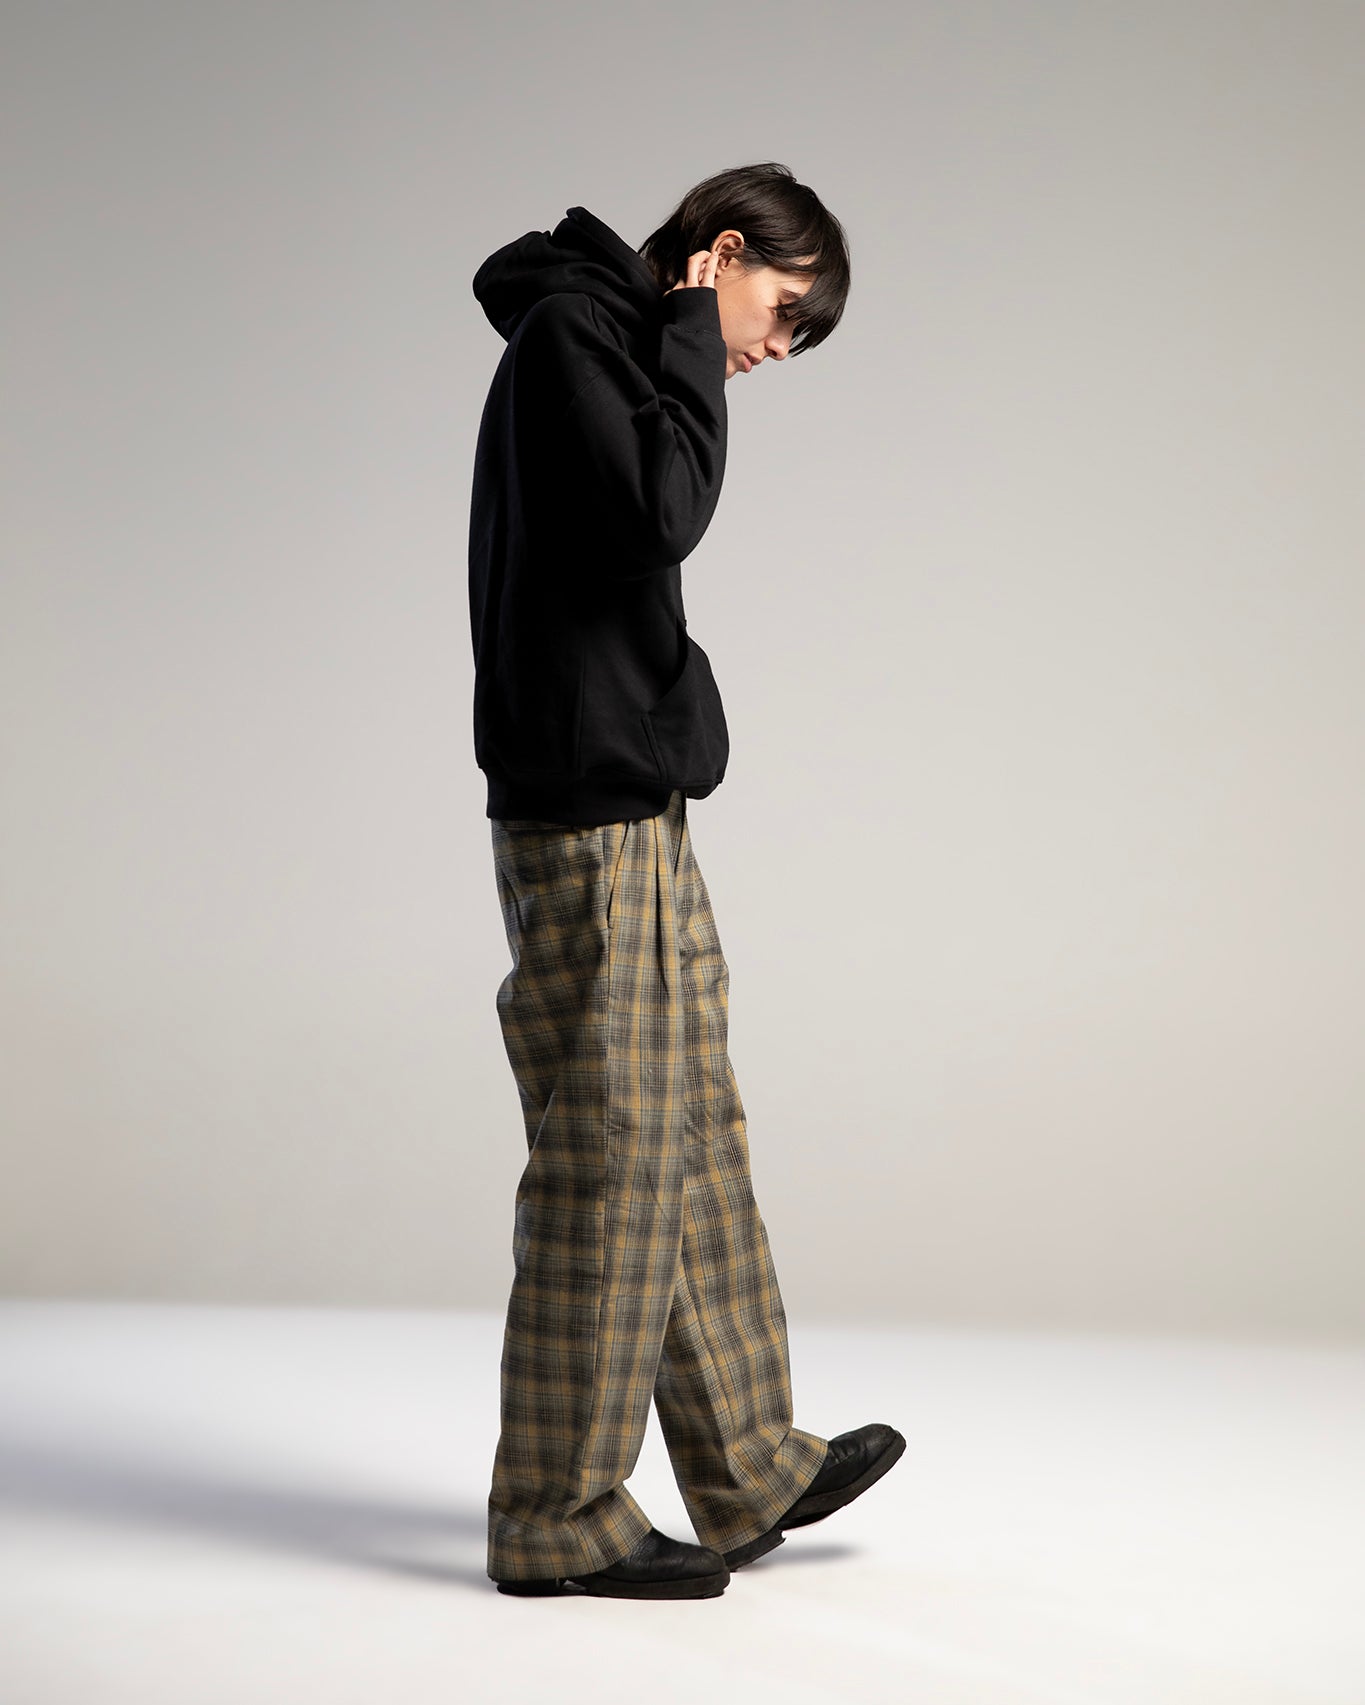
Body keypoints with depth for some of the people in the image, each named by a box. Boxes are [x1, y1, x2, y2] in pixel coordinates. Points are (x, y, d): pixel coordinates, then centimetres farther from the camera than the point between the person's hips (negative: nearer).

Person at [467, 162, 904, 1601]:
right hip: (586, 818, -10)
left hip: (634, 811, 10)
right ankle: (558, 1520, 4)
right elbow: (657, 518, -24)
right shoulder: (567, 333, -9)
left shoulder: (614, 348, 20)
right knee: (610, 1156, -6)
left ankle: (747, 1470, 23)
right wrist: (689, 348, -12)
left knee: (694, 1141, 13)